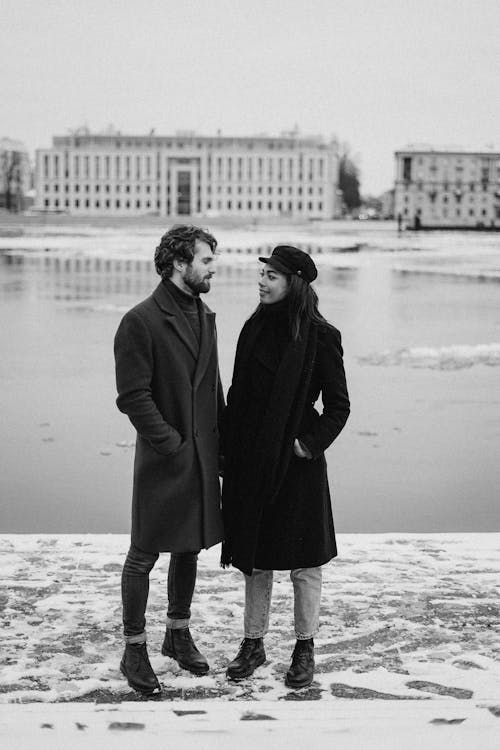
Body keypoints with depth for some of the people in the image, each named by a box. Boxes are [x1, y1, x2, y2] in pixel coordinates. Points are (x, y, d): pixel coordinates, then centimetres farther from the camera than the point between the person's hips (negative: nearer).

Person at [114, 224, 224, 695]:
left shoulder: (204, 317, 12)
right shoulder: (141, 321, -12)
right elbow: (133, 396, -15)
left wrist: (220, 445, 9)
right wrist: (171, 444, -16)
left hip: (202, 459, 7)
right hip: (162, 460, -7)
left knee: (189, 548, 17)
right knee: (144, 555, 2)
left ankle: (178, 633, 32)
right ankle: (134, 649, 13)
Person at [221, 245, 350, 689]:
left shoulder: (320, 336, -9)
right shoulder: (255, 329, 6)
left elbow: (338, 405, -3)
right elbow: (238, 396, 11)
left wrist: (311, 443, -13)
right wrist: (229, 451, 6)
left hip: (296, 464, -5)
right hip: (251, 461, 5)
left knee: (303, 562, 6)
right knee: (254, 559, 13)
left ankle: (305, 649, 20)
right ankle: (253, 643, 26)